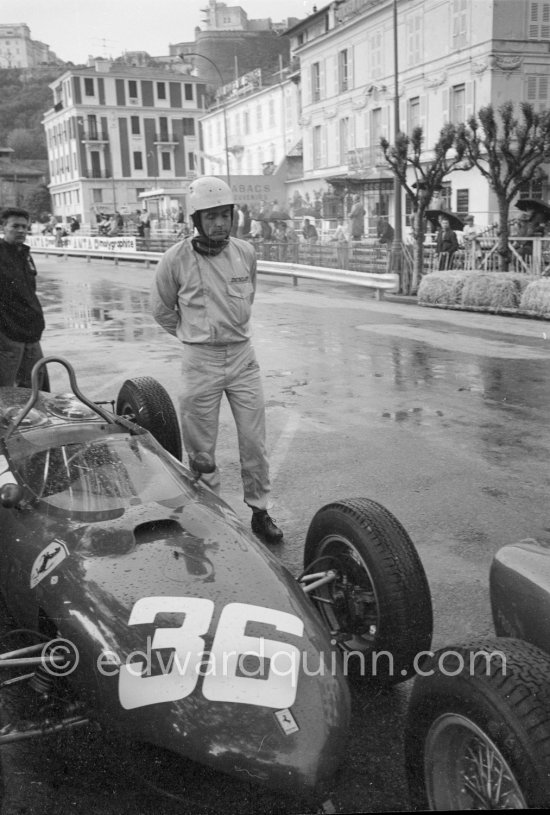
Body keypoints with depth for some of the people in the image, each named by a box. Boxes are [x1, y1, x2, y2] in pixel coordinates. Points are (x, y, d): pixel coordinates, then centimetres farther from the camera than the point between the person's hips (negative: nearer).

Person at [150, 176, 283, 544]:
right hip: (200, 361, -2)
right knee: (202, 447, 7)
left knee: (254, 440, 6)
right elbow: (162, 310, 6)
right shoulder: (176, 260, -10)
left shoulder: (246, 252, 0)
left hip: (243, 355, 3)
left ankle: (260, 510, 21)